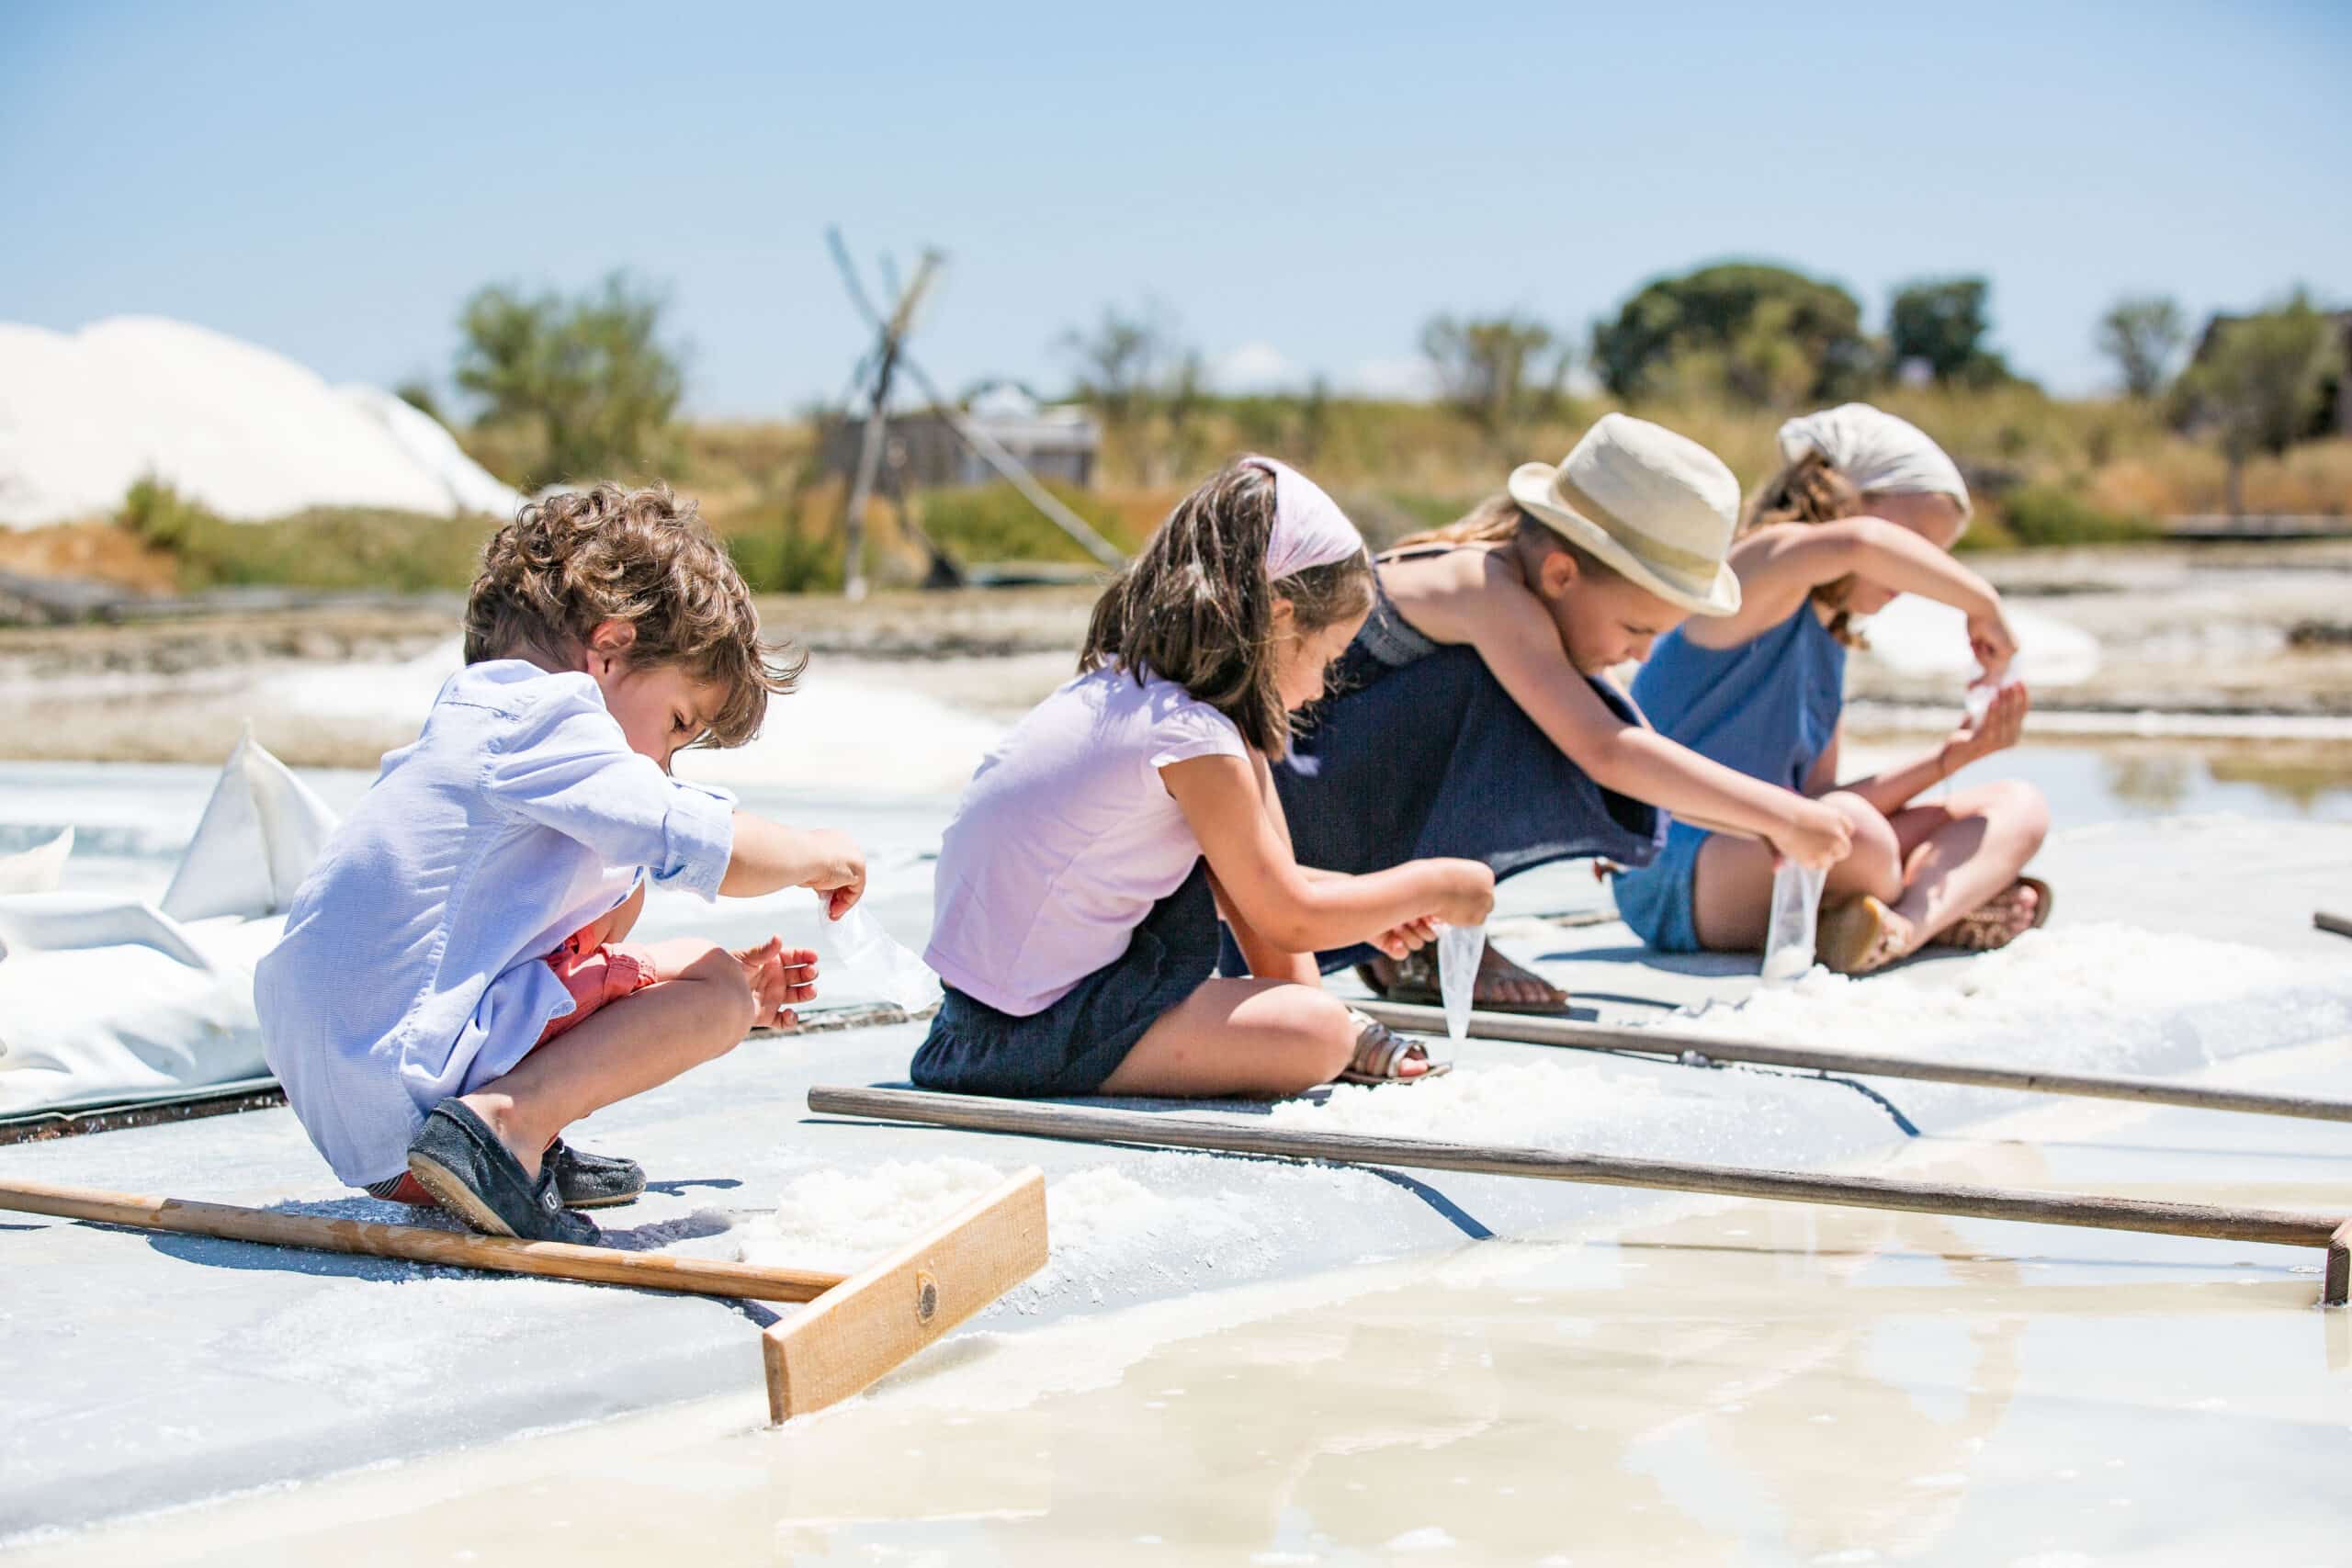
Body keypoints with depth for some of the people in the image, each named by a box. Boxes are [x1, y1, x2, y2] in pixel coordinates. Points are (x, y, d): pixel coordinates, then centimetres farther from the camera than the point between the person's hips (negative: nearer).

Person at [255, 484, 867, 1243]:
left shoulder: (467, 726, 25)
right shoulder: (548, 717, -7)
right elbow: (722, 853, -13)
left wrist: (705, 987, 36)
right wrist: (819, 855, 7)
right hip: (406, 1083, -10)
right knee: (712, 989, -3)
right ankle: (507, 1122, -18)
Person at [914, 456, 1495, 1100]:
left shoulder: (1116, 686, 10)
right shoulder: (1192, 739, -19)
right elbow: (1288, 921, -10)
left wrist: (1369, 903, 21)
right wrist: (1430, 885, 3)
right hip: (1030, 1039, -10)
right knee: (1316, 1036, -21)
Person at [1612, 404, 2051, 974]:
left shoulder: (1829, 640, 20)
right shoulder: (1762, 570, -8)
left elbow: (1819, 797, 15)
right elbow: (1858, 543, -32)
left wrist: (1951, 756, 7)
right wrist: (1982, 603, -21)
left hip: (1778, 861, 10)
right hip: (1677, 883, -10)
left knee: (2019, 808, 4)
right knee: (1848, 828, -42)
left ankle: (1904, 926, -25)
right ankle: (1943, 912, -11)